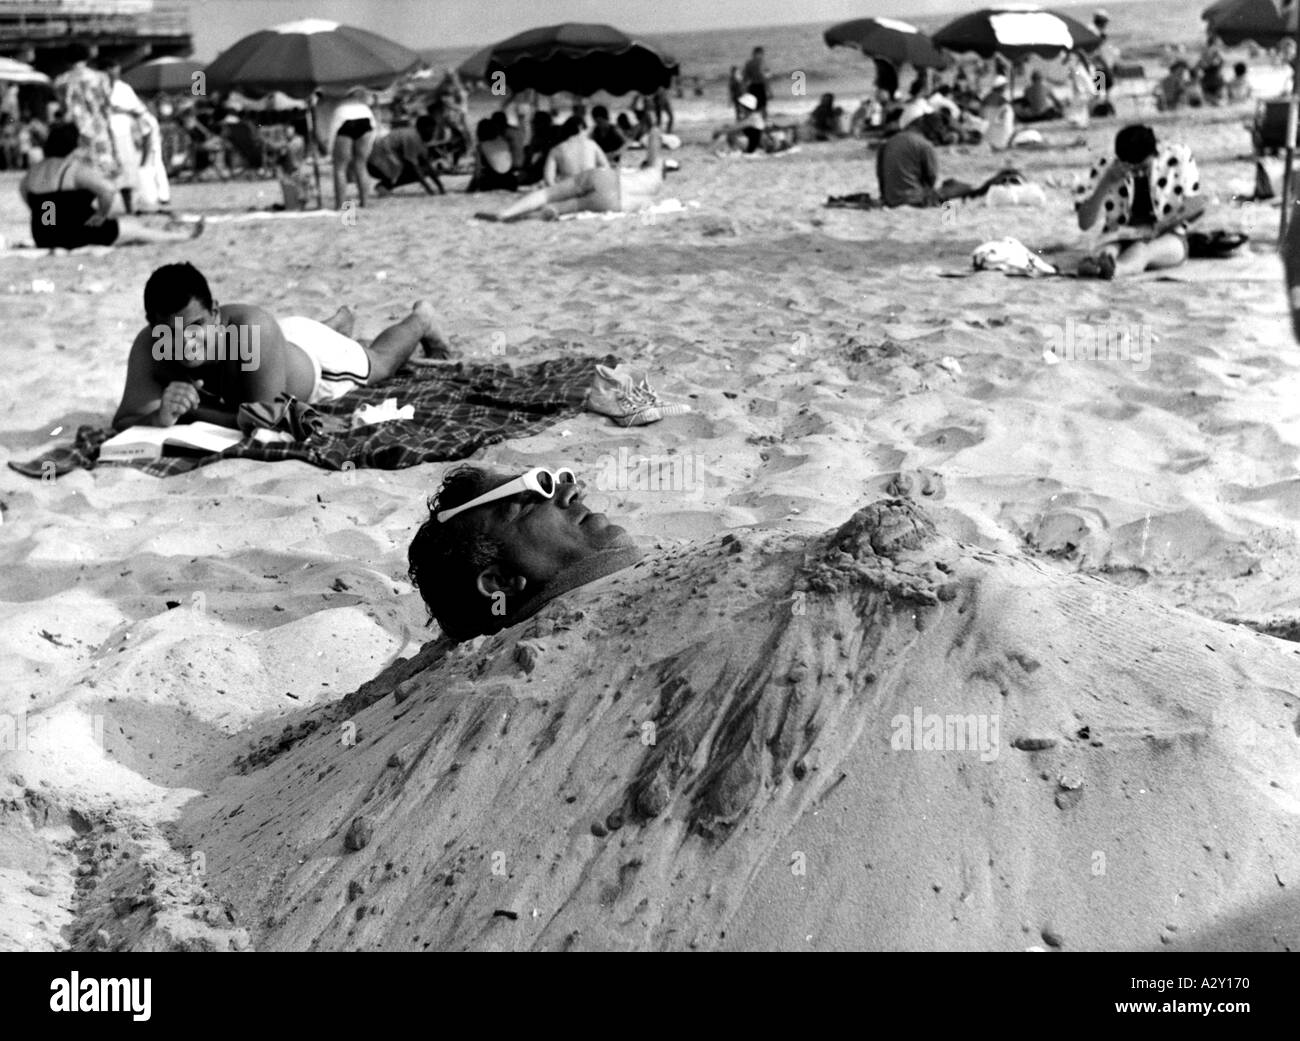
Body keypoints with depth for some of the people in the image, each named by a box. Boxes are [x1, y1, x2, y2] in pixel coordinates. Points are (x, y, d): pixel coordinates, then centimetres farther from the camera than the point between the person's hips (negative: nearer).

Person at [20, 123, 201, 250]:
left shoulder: (36, 170, 8)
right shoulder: (76, 167, -18)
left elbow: (23, 188, 29)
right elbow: (109, 189, -30)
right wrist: (102, 214, -13)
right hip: (76, 237, -9)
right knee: (137, 229, 9)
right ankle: (184, 236, 24)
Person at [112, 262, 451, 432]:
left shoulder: (253, 327, -53)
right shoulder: (148, 348, -41)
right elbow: (121, 424, -41)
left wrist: (188, 411, -48)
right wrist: (161, 417, -61)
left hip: (313, 357, -4)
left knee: (380, 362, 29)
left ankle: (420, 319, 61)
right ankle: (341, 321, 73)